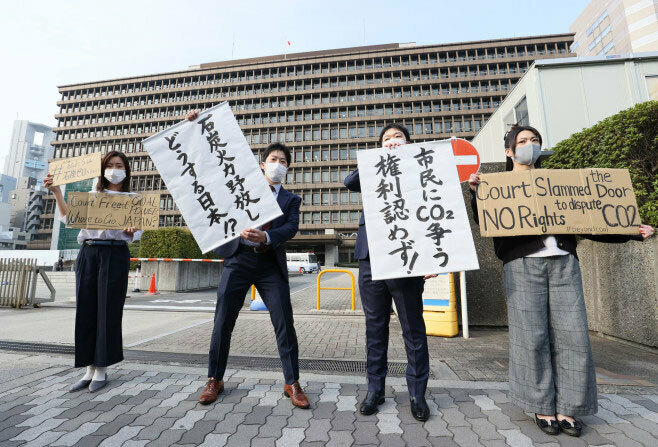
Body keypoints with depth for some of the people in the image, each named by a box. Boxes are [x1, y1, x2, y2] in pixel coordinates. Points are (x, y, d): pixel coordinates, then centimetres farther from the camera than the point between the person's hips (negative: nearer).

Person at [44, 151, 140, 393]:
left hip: (115, 254, -3)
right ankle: (90, 368, 15)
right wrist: (56, 191, 9)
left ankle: (101, 370, 11)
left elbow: (136, 233, 3)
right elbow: (68, 218, 14)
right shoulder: (92, 195, 18)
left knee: (108, 310, -1)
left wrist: (130, 232, -19)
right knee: (86, 309, 3)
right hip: (88, 253, 4)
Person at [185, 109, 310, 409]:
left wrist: (266, 236, -26)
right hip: (238, 259, 1)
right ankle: (215, 380, 28)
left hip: (271, 264, 0)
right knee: (223, 322, 7)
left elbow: (291, 228, -6)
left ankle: (292, 383, 16)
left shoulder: (291, 199, 10)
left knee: (284, 323, -1)